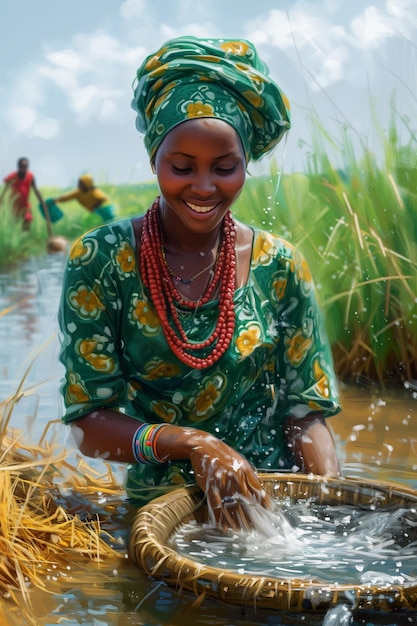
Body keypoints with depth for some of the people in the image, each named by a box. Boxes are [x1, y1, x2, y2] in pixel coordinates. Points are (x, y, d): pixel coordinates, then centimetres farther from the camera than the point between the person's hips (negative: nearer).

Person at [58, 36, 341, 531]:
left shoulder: (279, 265, 3)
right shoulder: (100, 260, -4)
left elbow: (305, 413, 5)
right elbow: (88, 423, -5)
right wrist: (193, 444, -22)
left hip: (278, 502, 2)